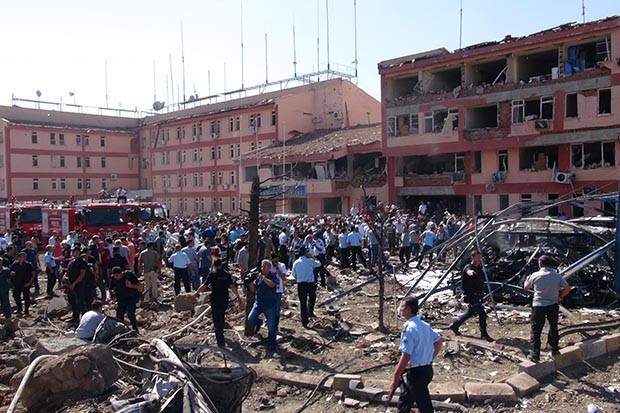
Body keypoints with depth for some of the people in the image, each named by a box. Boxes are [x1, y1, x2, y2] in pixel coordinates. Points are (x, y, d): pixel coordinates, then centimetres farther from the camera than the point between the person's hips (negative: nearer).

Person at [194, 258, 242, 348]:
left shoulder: (212, 274, -8)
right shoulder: (227, 274, 1)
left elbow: (204, 285, -7)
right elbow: (232, 286, -7)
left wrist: (197, 293, 9)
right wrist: (239, 297, -8)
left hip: (215, 299, -4)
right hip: (225, 299, 4)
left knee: (217, 318, 1)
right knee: (221, 316, 26)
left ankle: (221, 342, -3)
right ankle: (217, 328, 49)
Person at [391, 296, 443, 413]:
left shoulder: (409, 329, -21)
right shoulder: (424, 325, 6)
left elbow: (406, 356, -24)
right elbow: (439, 340, 18)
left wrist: (396, 376, -17)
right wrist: (430, 359, 22)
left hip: (417, 372, -9)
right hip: (427, 369, 9)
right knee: (405, 397, 23)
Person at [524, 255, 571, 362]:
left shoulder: (535, 275, -6)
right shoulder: (557, 276, -2)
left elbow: (526, 287, 9)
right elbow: (567, 288, -1)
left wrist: (527, 279, 31)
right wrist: (560, 296, 17)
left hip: (538, 306, -2)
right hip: (553, 305, 3)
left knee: (536, 330, 2)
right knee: (553, 327, 22)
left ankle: (535, 354, -1)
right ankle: (554, 349, 34)